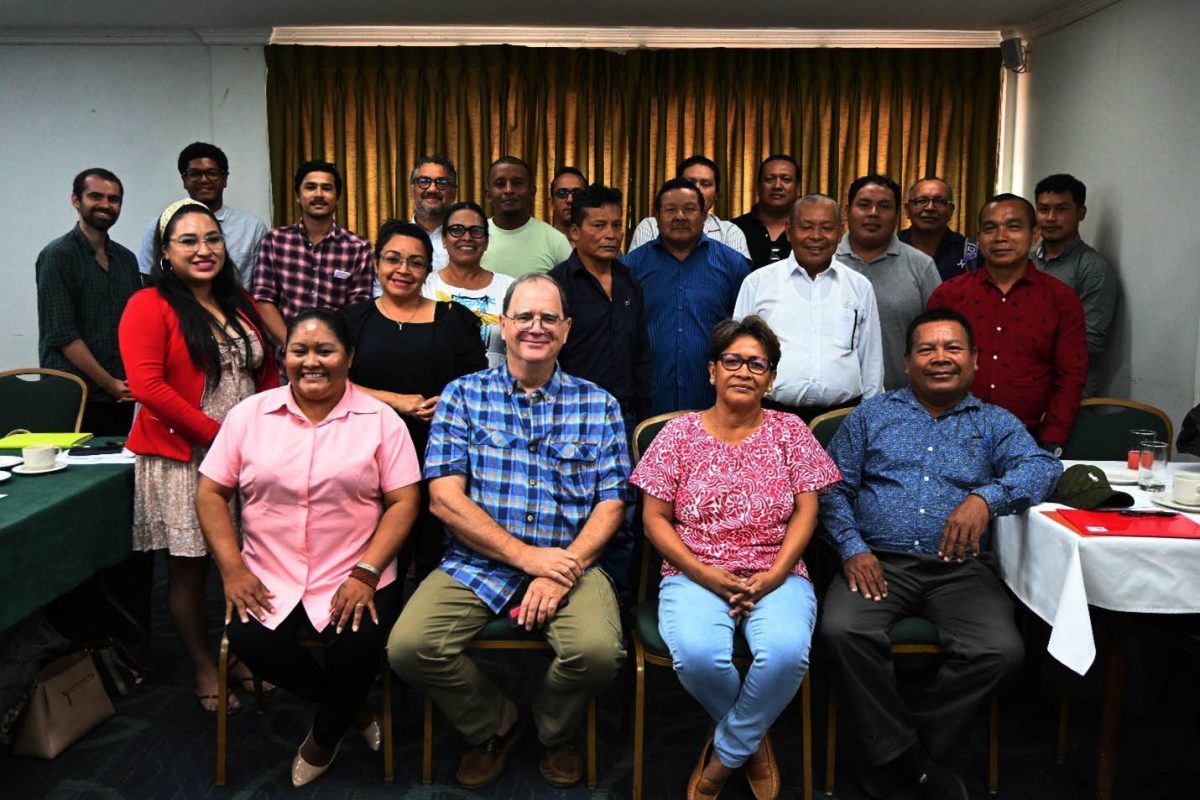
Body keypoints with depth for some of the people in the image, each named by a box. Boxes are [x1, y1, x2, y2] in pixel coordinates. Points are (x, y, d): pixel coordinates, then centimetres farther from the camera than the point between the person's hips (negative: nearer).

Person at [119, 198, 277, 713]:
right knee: (190, 569, 7)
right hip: (182, 460, -5)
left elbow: (268, 371, 17)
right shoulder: (149, 307, -7)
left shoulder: (240, 304, 12)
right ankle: (205, 669, 23)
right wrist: (219, 434, -18)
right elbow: (147, 386, -17)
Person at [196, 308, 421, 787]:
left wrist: (366, 573, -15)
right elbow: (211, 493, 6)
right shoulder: (249, 414, 7)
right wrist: (232, 569, -6)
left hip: (352, 579, -2)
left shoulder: (379, 419, 1)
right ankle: (351, 708, 4)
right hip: (268, 581, 2)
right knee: (250, 641, -25)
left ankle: (325, 735, 9)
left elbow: (403, 501, -4)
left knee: (357, 643, -27)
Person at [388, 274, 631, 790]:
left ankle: (553, 734, 10)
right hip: (477, 563, 1)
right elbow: (444, 497, -4)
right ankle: (494, 727, 10)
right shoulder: (463, 395, 6)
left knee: (597, 650, -28)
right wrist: (526, 555, -13)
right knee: (409, 647, -23)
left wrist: (564, 568, -14)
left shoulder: (598, 405, 8)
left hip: (569, 562, 0)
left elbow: (611, 504, 3)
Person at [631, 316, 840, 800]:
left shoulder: (789, 431, 10)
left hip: (776, 577, 1)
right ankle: (754, 739, 3)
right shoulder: (678, 434, 6)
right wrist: (706, 575, -11)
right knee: (697, 654, -32)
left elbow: (806, 511, 4)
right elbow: (655, 518, 2)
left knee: (787, 652, -32)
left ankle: (725, 756, -3)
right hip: (695, 576, 0)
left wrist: (773, 576, -11)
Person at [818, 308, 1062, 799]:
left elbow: (1042, 467, -5)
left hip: (960, 567, 1)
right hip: (878, 560, 0)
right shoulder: (871, 416, 15)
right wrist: (852, 548, -9)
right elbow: (835, 488, 9)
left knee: (1000, 651, -25)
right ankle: (906, 757, -8)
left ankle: (897, 754, -4)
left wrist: (985, 497, -26)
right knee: (842, 630, -29)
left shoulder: (995, 423, 15)